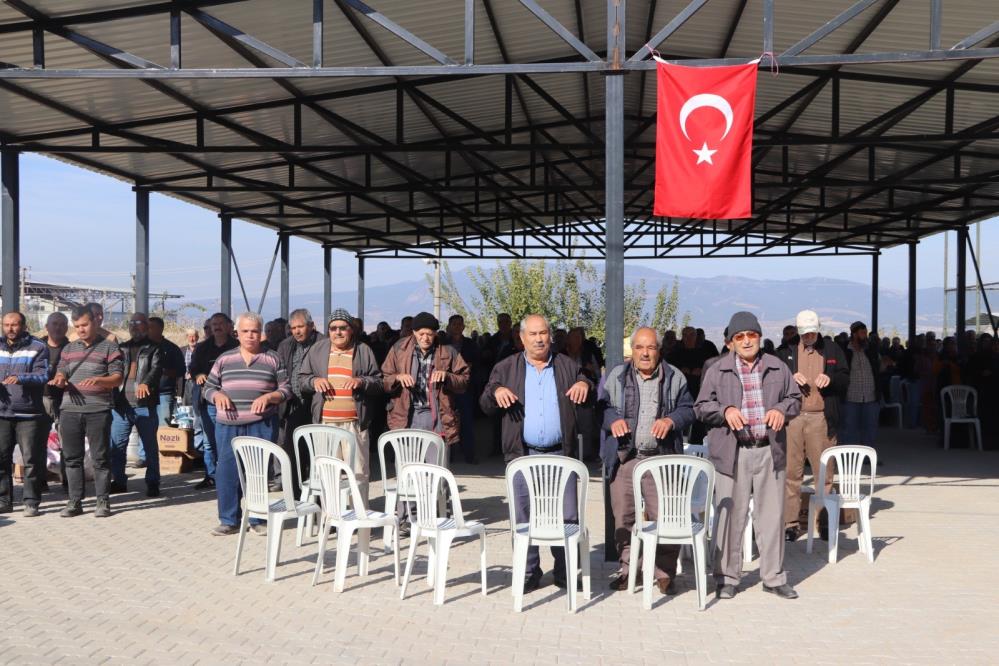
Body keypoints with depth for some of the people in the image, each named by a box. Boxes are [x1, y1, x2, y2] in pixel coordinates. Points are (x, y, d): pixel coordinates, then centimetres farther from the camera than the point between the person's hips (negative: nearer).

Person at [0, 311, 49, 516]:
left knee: (31, 459, -3)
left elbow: (43, 376, -9)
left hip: (28, 413, -4)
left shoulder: (37, 347, 1)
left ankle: (31, 502, 4)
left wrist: (21, 378, -26)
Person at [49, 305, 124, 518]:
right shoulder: (69, 349, 18)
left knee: (100, 458, 0)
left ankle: (103, 501, 7)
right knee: (72, 458, 7)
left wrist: (98, 380, -22)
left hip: (98, 411, -4)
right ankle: (75, 501, 14)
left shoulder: (109, 347, 4)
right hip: (70, 410, 4)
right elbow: (60, 373, 16)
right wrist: (59, 379, -8)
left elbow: (117, 377, -3)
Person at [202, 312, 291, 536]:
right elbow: (208, 388, 14)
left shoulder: (273, 359, 5)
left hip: (262, 425, -2)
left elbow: (286, 389, 5)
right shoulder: (224, 359, 10)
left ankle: (257, 519, 15)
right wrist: (217, 395, -8)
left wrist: (268, 396, -13)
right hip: (228, 425, 2)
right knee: (227, 472, 1)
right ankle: (229, 520, 12)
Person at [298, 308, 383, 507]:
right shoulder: (318, 349, 12)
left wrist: (361, 382, -12)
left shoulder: (363, 351, 7)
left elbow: (378, 382, 8)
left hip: (355, 422, -2)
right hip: (324, 421, 2)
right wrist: (314, 381, -6)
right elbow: (302, 378, 16)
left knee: (358, 471, -2)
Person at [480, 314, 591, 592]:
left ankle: (566, 574, 14)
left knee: (567, 517, 1)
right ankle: (529, 574, 15)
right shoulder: (506, 368, 10)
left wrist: (585, 385, -10)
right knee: (524, 518, 3)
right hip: (523, 454, 0)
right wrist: (496, 392, -14)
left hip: (560, 454, 0)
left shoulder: (567, 366, 11)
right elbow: (485, 406, 8)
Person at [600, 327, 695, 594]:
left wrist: (671, 420, -13)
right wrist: (612, 420, -12)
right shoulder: (616, 376, 9)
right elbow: (602, 406, 9)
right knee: (623, 516, 7)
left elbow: (688, 409, 7)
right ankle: (628, 568, 20)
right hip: (624, 459, 2)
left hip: (662, 459, -1)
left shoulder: (675, 378, 7)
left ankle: (665, 572, 9)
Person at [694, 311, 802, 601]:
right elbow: (701, 407, 4)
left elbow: (795, 397, 16)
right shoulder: (717, 370, 4)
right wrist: (725, 410, -15)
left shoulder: (778, 368, 10)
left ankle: (774, 577, 19)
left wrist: (782, 409, -6)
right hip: (732, 453, -2)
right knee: (730, 515, 1)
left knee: (772, 515, 7)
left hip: (769, 451, 2)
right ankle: (726, 578, 12)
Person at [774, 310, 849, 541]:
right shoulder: (785, 350, 10)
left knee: (825, 471, 1)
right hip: (791, 416, 0)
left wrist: (830, 379, -11)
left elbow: (845, 379, 9)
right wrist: (790, 378, -13)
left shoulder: (832, 351, 12)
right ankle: (790, 522, 4)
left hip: (821, 417, 0)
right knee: (791, 471, -1)